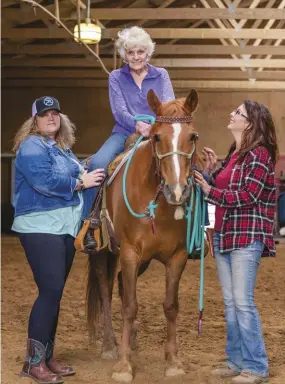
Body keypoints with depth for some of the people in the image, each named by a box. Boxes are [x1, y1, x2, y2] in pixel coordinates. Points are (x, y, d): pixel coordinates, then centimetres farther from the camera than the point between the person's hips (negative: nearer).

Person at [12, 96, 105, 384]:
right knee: (50, 291, -13)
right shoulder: (32, 147, -10)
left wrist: (87, 174, 6)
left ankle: (46, 357, 19)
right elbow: (45, 181, -23)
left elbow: (69, 177, 27)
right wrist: (81, 182, -14)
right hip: (41, 227, -9)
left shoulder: (62, 148, 18)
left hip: (64, 228, 9)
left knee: (54, 293, 11)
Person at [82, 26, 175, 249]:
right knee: (97, 163, -30)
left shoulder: (161, 75, 9)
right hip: (125, 133, -1)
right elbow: (119, 111, -5)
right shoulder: (116, 78, 7)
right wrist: (138, 125, -27)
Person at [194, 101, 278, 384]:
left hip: (246, 238, -9)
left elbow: (247, 196, -19)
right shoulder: (234, 154, 15)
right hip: (224, 235, 9)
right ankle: (236, 360, 21)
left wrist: (209, 191, -17)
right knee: (230, 302, 11)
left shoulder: (259, 155, -11)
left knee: (243, 302, -7)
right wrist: (213, 170, 5)